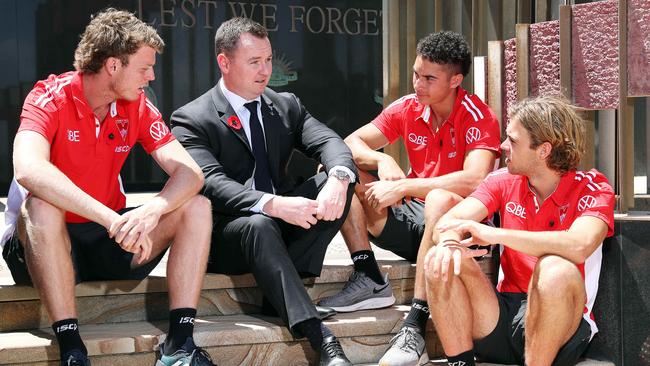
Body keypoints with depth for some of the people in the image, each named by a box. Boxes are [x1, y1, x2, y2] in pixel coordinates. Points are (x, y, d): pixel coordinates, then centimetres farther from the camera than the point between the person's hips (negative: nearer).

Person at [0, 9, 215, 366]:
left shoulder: (136, 105, -1)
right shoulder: (51, 98, -16)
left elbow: (189, 172, -10)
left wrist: (152, 210, -33)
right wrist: (111, 218, -43)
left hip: (110, 241, 5)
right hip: (48, 242, -5)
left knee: (197, 207, -11)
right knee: (40, 205, -36)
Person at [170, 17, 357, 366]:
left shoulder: (286, 105, 10)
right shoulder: (191, 120, -7)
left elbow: (329, 142, -5)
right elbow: (211, 183, -22)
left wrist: (337, 178, -30)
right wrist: (273, 205, -38)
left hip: (286, 225, 5)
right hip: (226, 237, -5)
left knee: (339, 182, -18)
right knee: (259, 225, -38)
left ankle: (279, 294, -20)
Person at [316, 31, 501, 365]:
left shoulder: (478, 118, -13)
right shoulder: (407, 108, 3)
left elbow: (473, 181, -28)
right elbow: (351, 143, 4)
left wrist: (402, 187, -28)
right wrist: (383, 161, -19)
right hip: (410, 216, 6)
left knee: (440, 200, -40)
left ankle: (415, 327, -41)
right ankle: (370, 281, -16)